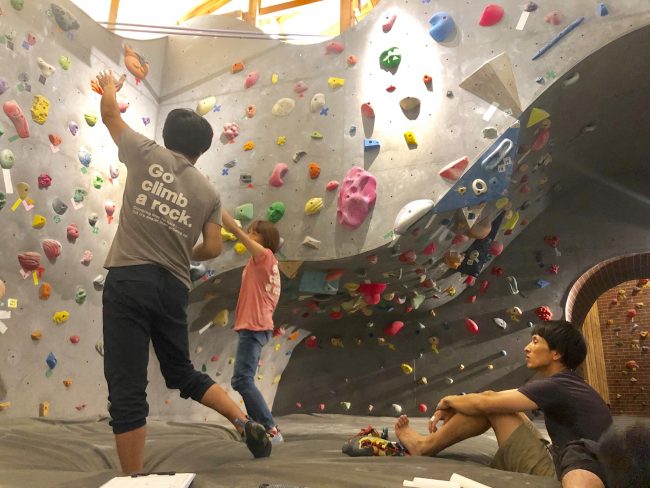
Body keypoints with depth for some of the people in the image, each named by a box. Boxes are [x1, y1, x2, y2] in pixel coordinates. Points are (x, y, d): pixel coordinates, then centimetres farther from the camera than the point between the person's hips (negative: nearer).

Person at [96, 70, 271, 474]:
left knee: (127, 390, 2)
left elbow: (110, 114, 20)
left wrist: (109, 87, 42)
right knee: (182, 373, 23)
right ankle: (246, 423, 15)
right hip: (174, 289, 4)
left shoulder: (147, 155, 5)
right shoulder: (210, 192, 10)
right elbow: (213, 249, 6)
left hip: (129, 280, -3)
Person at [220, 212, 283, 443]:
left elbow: (234, 229, -12)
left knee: (241, 380, -12)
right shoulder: (265, 263, 19)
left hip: (253, 327, -10)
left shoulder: (265, 255, -7)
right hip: (256, 327, 10)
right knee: (245, 380, 13)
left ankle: (272, 430, -12)